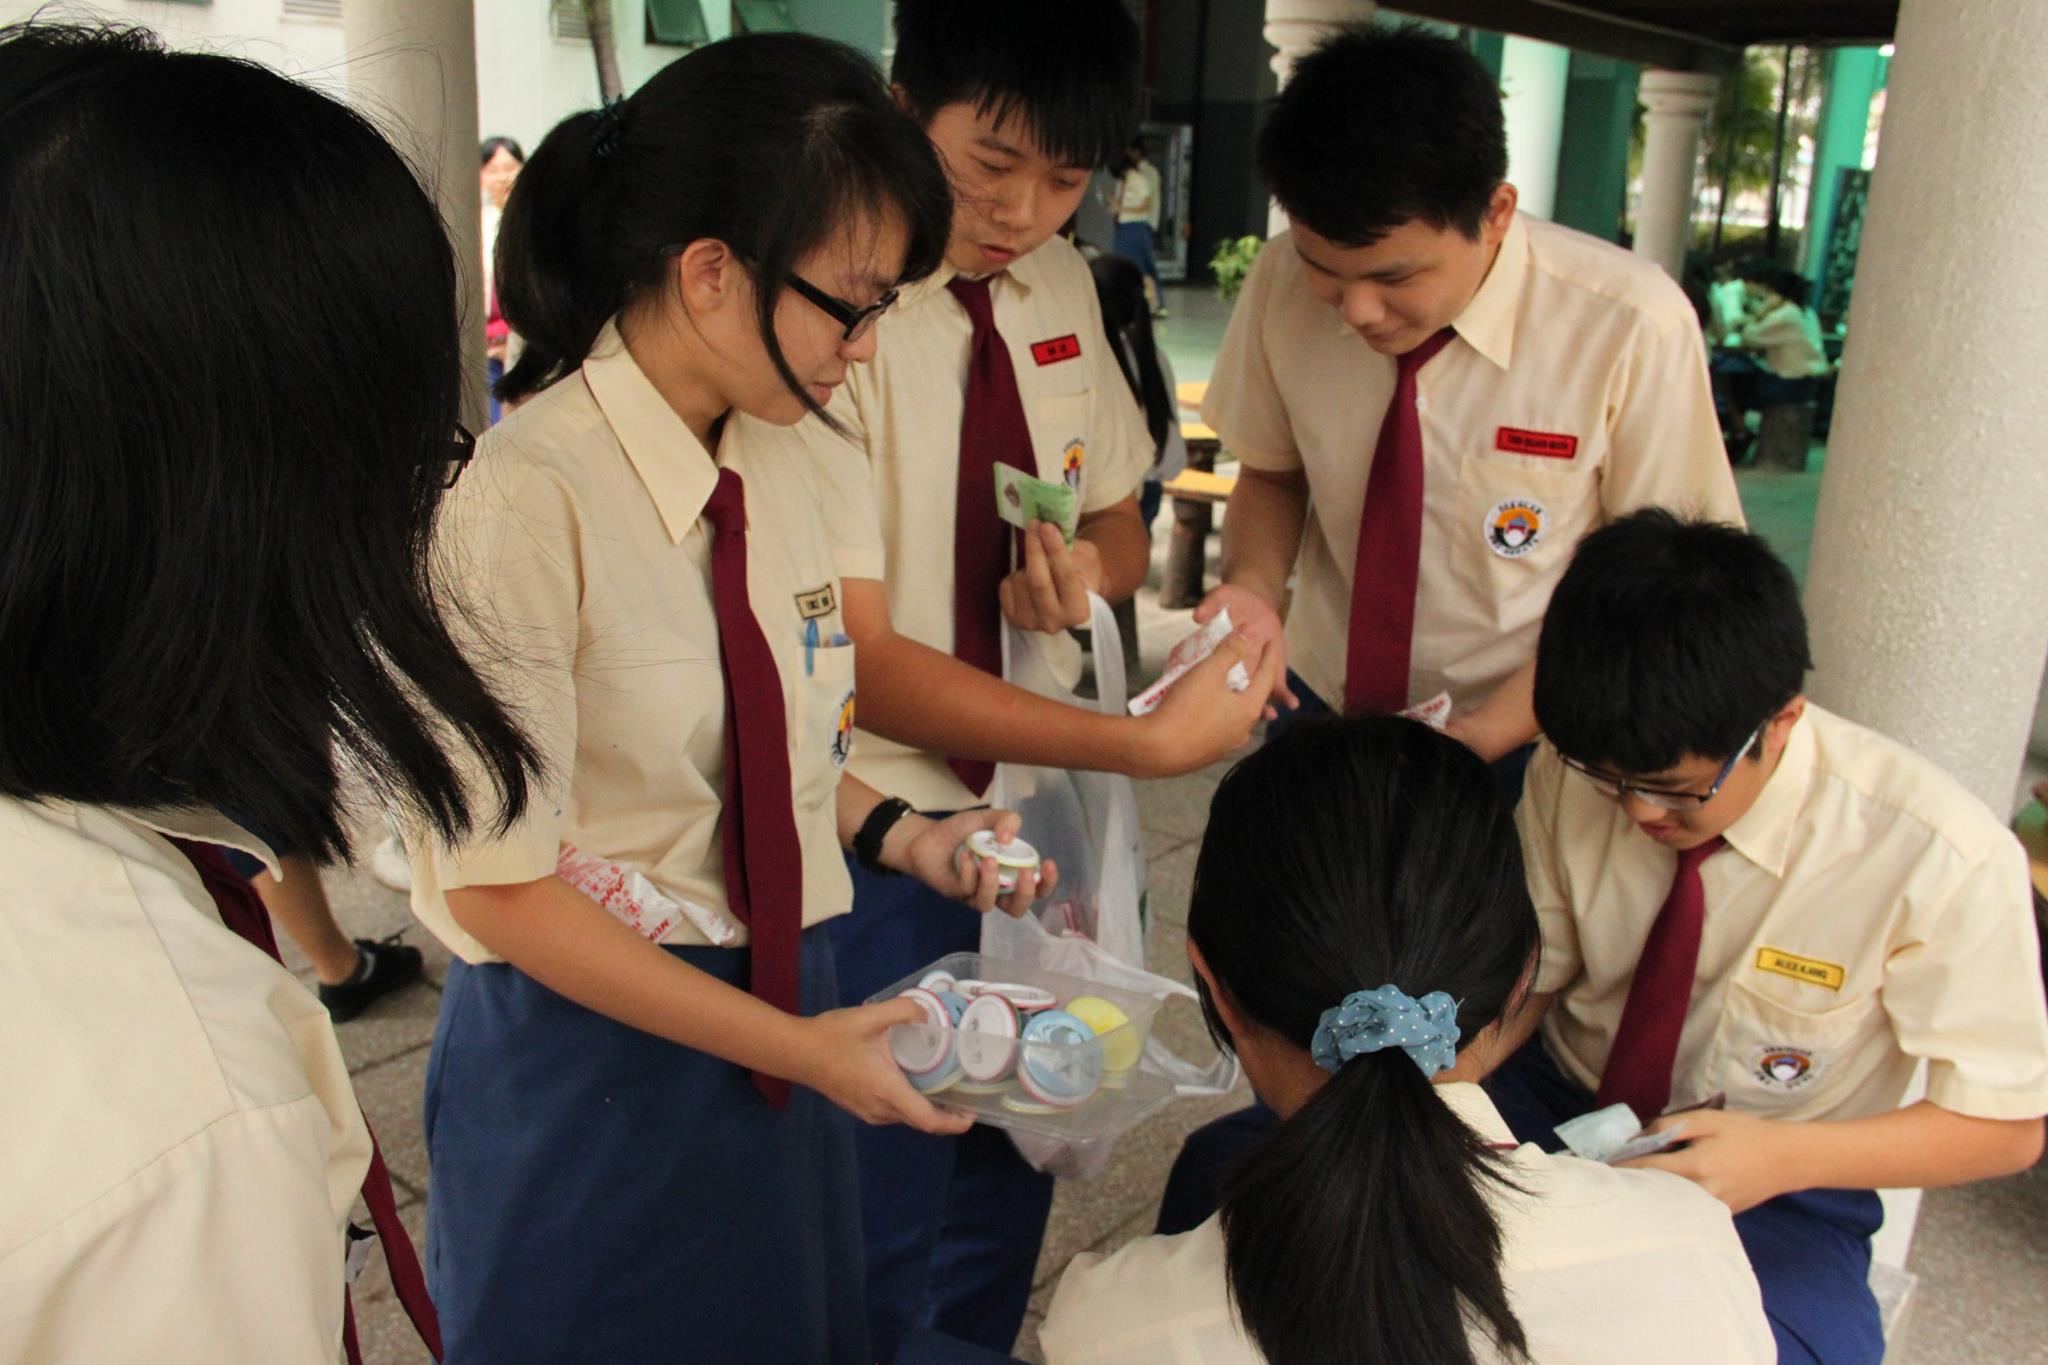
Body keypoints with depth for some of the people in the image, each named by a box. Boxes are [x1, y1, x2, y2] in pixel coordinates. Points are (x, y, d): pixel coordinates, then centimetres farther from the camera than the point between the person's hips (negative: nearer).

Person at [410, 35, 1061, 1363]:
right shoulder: (530, 502, -23)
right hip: (592, 1059, -6)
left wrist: (897, 833, -5)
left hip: (783, 1026, 7)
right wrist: (797, 1047, -17)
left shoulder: (776, 481, -1)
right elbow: (498, 883, -20)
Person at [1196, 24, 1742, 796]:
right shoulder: (1282, 284, -14)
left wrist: (1482, 733, -23)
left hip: (1520, 741, -2)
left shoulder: (1632, 329, -23)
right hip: (1318, 703, 3)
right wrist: (1252, 587, -19)